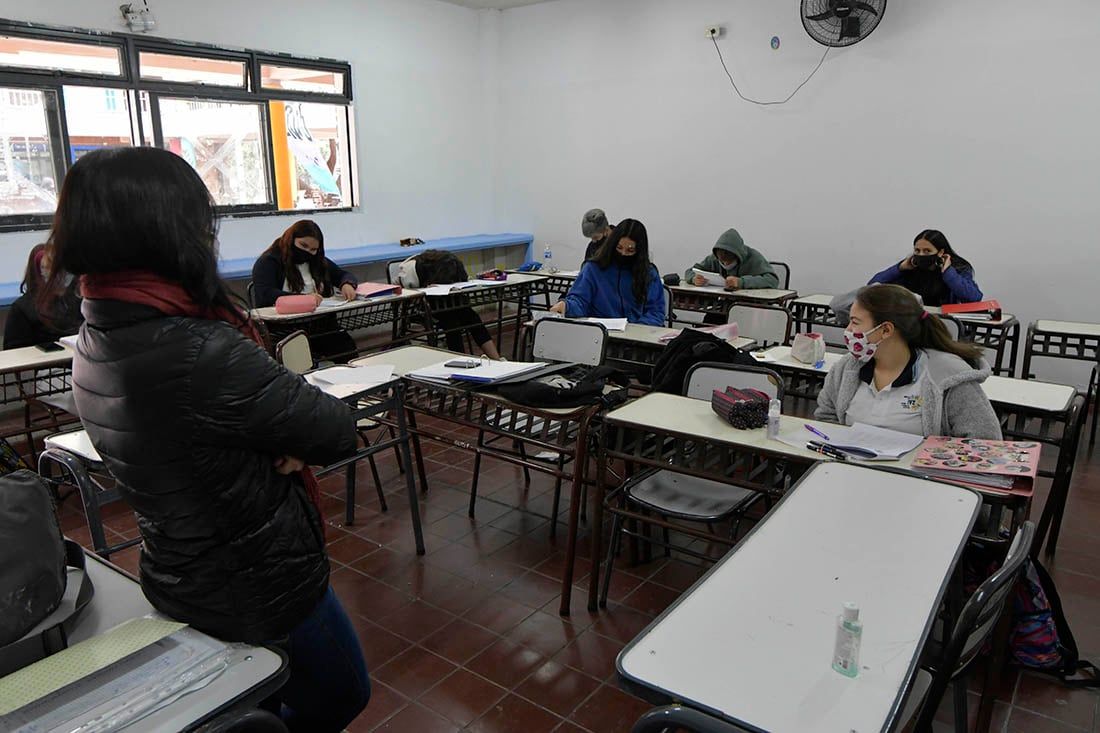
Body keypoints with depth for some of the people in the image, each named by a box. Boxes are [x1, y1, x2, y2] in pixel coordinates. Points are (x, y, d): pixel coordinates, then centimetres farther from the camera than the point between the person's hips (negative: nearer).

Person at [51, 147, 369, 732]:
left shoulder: (95, 337, -6)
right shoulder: (202, 355, -35)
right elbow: (338, 432, -23)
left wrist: (279, 442, -16)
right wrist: (291, 442, -6)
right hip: (260, 585, -8)